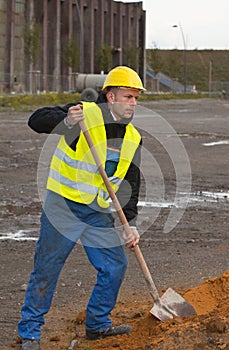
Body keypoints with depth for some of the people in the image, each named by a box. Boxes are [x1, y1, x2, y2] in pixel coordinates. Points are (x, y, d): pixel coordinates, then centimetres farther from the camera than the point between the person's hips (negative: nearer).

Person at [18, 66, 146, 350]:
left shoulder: (133, 139, 7)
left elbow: (130, 185, 11)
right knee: (46, 269, -2)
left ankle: (97, 325, 26)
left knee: (115, 265, 7)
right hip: (63, 207, -6)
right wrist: (66, 121, -40)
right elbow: (37, 121, -21)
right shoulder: (85, 114, -11)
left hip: (99, 212, 6)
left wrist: (131, 223, 0)